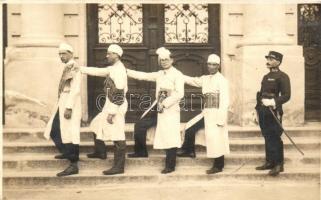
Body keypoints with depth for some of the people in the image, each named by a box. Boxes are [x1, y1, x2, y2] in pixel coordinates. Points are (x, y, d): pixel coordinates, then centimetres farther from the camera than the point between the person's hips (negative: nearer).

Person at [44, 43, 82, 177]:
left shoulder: (73, 67, -12)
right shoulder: (67, 67, 16)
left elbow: (75, 89, -20)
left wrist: (69, 107, -25)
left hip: (70, 103, -10)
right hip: (63, 102, 10)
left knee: (70, 133, -9)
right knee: (54, 130, 18)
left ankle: (74, 165, -5)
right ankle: (67, 152, 37)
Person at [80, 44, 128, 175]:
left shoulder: (119, 70, -17)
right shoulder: (113, 68, 13)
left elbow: (119, 93, -22)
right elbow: (98, 71, 23)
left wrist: (112, 112, -23)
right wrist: (80, 69, 18)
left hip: (116, 106, -11)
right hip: (110, 105, 11)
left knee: (117, 137, -7)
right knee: (97, 125, 23)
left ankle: (119, 167, -1)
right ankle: (100, 152, 39)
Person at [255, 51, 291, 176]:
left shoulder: (282, 76, -7)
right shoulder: (266, 77, 18)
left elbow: (286, 95, -14)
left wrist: (273, 102, -26)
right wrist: (258, 109, 17)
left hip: (274, 112, -8)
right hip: (263, 112, 8)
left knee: (275, 138, -4)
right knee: (267, 137, 12)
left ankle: (279, 165, 4)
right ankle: (269, 162, 21)